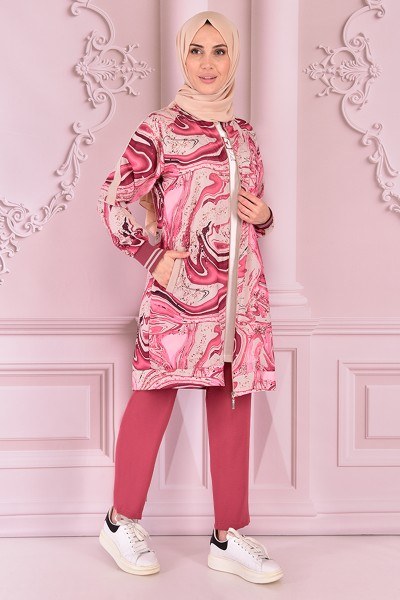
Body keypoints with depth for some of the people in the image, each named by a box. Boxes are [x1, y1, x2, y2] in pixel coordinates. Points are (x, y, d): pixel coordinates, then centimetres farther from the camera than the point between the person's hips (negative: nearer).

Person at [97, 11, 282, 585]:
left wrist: (264, 215, 3)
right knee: (154, 399, 2)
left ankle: (229, 537, 19)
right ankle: (122, 522, 21)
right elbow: (113, 199, -6)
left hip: (240, 291, 6)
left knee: (234, 407, 8)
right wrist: (153, 258, -8)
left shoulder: (242, 133, 15)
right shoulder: (161, 129, -2)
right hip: (182, 288, -5)